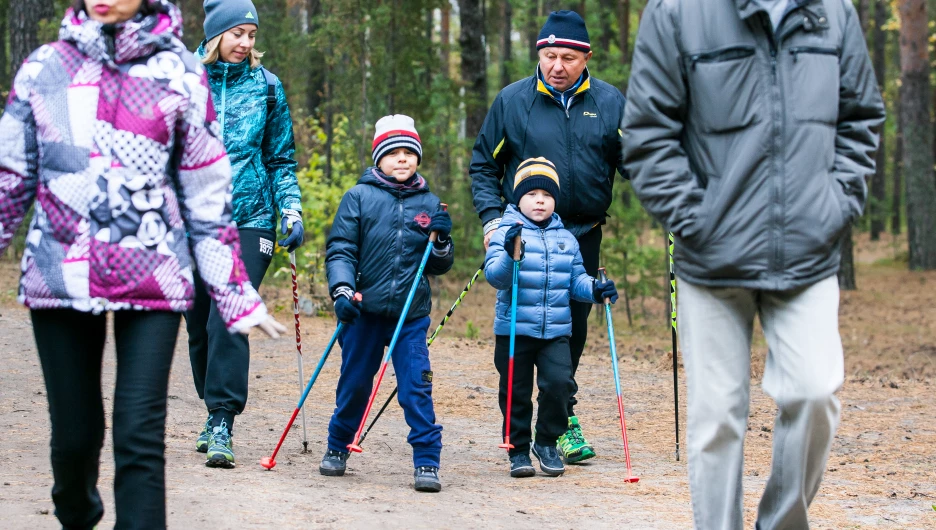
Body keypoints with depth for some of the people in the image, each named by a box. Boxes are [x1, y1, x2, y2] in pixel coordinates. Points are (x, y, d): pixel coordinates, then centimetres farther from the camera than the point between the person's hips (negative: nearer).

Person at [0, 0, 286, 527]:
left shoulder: (180, 72, 2)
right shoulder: (43, 68, 6)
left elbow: (206, 194, 5)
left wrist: (237, 295, 4)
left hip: (153, 280, -1)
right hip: (60, 276, 2)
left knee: (140, 437, -10)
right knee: (74, 432, 8)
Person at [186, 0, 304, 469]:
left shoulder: (265, 87, 7)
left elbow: (281, 158, 13)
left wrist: (291, 209, 2)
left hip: (249, 219, -1)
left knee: (229, 319, -15)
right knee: (199, 324, 8)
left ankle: (223, 423, -16)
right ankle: (216, 411, 26)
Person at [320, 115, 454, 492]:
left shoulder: (429, 204, 7)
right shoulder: (359, 197, -1)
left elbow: (439, 266, 12)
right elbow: (339, 250, -4)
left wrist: (442, 240, -7)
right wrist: (342, 290, -19)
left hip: (412, 314, 1)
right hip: (365, 310, -1)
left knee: (416, 386, -7)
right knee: (354, 383, 11)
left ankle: (427, 462, -2)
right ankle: (337, 448, 32)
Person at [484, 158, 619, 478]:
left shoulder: (566, 239, 12)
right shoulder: (505, 233, -2)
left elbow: (575, 280, 15)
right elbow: (494, 276, -15)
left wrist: (595, 290, -5)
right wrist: (509, 255, -34)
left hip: (556, 331, 3)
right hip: (514, 330, -2)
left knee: (559, 383, -12)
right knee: (516, 392, 3)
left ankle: (547, 443, 8)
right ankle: (518, 449, 18)